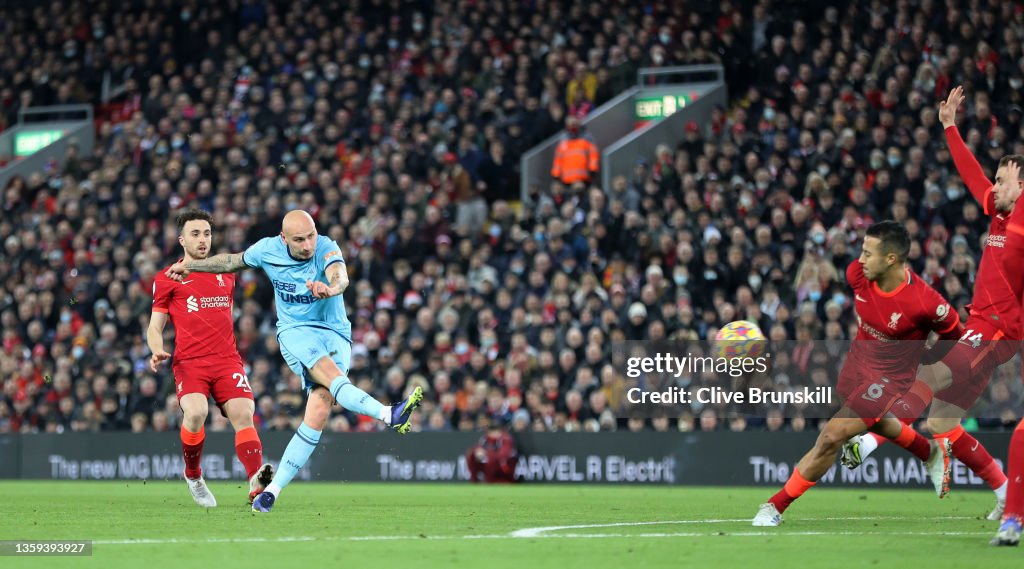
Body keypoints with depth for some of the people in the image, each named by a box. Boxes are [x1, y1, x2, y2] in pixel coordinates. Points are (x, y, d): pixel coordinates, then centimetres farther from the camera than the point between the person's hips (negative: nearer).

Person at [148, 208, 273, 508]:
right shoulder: (167, 279, 8)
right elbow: (155, 327, 7)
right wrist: (157, 351, -10)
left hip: (227, 359, 3)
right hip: (189, 362, -3)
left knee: (244, 414, -18)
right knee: (196, 412, -27)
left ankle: (256, 482, -29)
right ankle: (193, 475, -3)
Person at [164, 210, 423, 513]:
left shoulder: (326, 248, -14)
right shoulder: (267, 250, -4)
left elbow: (340, 277, -37)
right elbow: (232, 261, 18)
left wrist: (332, 288, -60)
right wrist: (189, 265, 21)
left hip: (335, 334, 0)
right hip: (295, 332, 1)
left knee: (318, 414, -17)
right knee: (331, 374, -33)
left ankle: (273, 490, -12)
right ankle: (390, 415, -52)